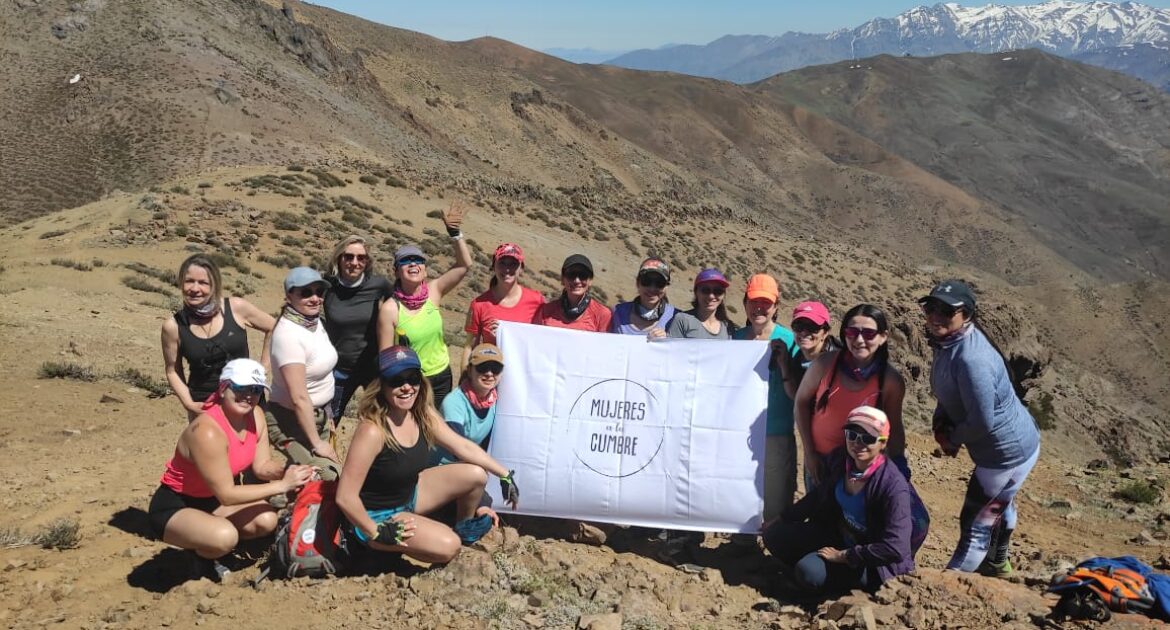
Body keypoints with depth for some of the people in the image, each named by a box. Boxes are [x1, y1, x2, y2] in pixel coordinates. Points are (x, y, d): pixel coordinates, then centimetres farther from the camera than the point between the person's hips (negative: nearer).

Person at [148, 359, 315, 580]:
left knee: (266, 520, -13)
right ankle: (203, 556, 2)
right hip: (173, 507, -8)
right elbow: (227, 494, -30)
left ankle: (212, 548, 14)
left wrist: (286, 471, -23)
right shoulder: (208, 431, -33)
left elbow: (262, 465, 0)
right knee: (225, 536, -34)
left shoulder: (254, 416, -8)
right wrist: (282, 485, -28)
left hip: (211, 500, 8)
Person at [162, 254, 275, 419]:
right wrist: (188, 403, -8)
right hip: (203, 405, 0)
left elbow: (273, 328, 6)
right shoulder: (174, 326, -6)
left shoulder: (236, 308, -8)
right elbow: (173, 371, 4)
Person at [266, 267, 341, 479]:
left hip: (317, 415, 9)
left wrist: (326, 417, 17)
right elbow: (299, 397, -24)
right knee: (329, 479, -17)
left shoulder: (315, 321, 2)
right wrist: (317, 443, -20)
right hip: (292, 421, -9)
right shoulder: (288, 334, -24)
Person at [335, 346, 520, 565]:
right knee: (447, 546, -25)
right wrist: (376, 533, -22)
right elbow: (345, 497, -30)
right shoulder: (373, 431, -33)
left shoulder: (423, 414, -9)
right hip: (376, 516, -8)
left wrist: (505, 475, 4)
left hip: (409, 494, 8)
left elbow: (463, 446, 3)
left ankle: (465, 527, 25)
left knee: (475, 475, -4)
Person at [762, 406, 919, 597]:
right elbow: (820, 496, 11)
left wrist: (843, 556, -25)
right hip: (839, 536, 7)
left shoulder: (894, 487, -28)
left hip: (873, 562, -7)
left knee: (810, 573, -28)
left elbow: (895, 549, -31)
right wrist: (782, 520, 15)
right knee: (774, 534, -4)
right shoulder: (840, 459, -9)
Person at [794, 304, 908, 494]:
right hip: (819, 459, 2)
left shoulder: (891, 382, -17)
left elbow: (893, 429, -5)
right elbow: (802, 401, -4)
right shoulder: (826, 364, -16)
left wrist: (897, 468, -12)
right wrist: (809, 453, -3)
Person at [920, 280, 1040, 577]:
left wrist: (953, 439, -13)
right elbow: (949, 394, 10)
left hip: (1008, 453, -11)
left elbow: (982, 422, -31)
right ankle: (998, 564, 58)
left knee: (976, 524, 3)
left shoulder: (971, 359, -35)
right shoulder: (947, 341, -4)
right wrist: (940, 424, -6)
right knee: (999, 505, 33)